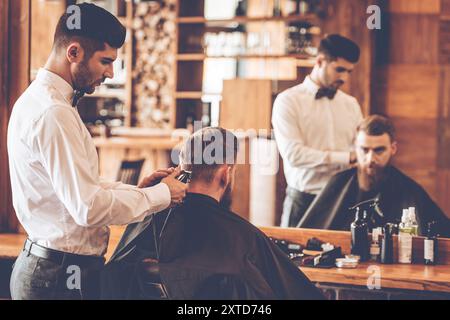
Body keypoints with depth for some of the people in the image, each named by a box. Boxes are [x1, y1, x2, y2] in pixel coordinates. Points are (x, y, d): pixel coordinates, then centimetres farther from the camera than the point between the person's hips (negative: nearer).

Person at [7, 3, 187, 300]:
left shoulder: (37, 99, 12)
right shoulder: (54, 114, -21)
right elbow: (88, 207, -25)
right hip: (61, 275, -10)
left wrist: (137, 189, 8)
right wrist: (162, 194, -13)